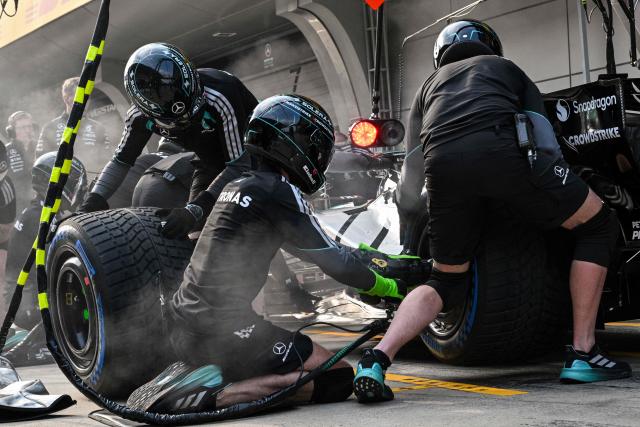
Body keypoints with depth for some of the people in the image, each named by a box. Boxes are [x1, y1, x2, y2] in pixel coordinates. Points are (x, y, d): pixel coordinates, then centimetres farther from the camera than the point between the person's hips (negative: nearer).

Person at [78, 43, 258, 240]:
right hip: (211, 162, 5)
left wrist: (195, 210, -47)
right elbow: (121, 161, -8)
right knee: (197, 226, -4)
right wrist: (93, 201, -26)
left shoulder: (219, 98, -38)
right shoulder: (141, 115, -21)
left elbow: (239, 164, -38)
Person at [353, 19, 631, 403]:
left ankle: (377, 360, -1)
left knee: (448, 280, 20)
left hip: (441, 163, 3)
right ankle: (582, 354, 10)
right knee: (598, 227, 17)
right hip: (500, 147, -3)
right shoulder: (506, 67, 35)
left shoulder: (428, 87, 39)